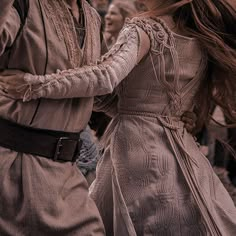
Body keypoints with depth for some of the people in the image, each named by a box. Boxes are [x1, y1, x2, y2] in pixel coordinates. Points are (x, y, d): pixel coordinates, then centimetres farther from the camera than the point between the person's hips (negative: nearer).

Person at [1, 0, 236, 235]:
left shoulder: (144, 29, -10)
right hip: (181, 148, 6)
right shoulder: (203, 36, 9)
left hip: (135, 143, -6)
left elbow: (105, 77, -27)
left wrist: (33, 85, -25)